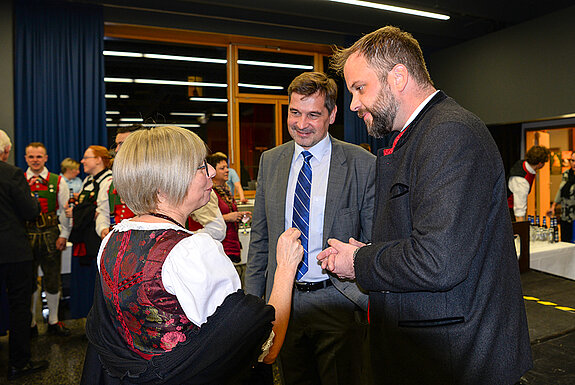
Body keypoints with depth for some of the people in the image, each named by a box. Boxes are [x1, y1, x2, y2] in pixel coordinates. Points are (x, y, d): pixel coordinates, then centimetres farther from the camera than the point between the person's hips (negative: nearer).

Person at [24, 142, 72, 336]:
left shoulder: (58, 181, 2)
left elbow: (65, 211, 4)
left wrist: (63, 235, -1)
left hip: (51, 236, 0)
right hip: (26, 236, 0)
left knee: (53, 280, 8)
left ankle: (53, 321, 24)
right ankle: (31, 322, 26)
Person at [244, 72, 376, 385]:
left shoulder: (362, 164, -8)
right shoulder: (270, 162, 4)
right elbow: (260, 237, 9)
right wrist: (251, 297, 8)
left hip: (338, 301, -4)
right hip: (283, 301, 4)